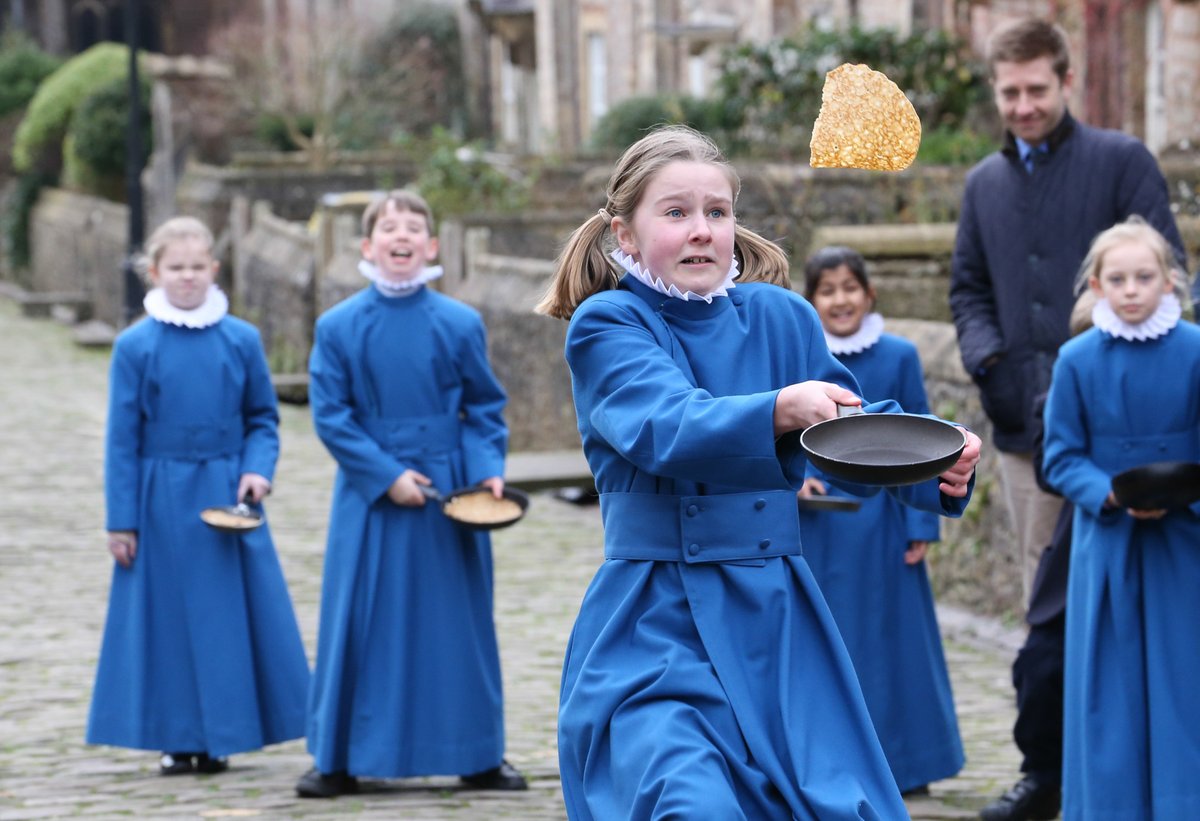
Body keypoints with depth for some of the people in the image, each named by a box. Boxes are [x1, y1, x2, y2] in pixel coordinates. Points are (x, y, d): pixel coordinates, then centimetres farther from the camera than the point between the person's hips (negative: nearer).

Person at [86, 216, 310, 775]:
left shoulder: (241, 340, 1)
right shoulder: (135, 346, -3)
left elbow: (263, 418, 10)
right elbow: (122, 437, -1)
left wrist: (258, 468, -9)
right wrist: (121, 520, -2)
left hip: (228, 499, 1)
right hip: (163, 502, -1)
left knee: (230, 615, 3)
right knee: (169, 616, 4)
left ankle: (219, 738, 13)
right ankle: (176, 740, 14)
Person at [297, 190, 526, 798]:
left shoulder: (460, 324, -1)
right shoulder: (338, 327, -2)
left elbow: (484, 408, 5)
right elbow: (330, 416, -3)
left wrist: (488, 468, -11)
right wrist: (387, 474, -12)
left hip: (449, 495, 1)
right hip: (370, 496, 0)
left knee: (457, 621, 5)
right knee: (359, 623, 3)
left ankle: (478, 758, 15)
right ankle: (340, 760, 11)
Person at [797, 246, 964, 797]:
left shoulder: (899, 357, 0)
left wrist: (920, 524, -3)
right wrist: (794, 478, -15)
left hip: (879, 522, 0)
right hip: (814, 525, 0)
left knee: (888, 636, 6)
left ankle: (900, 761, 16)